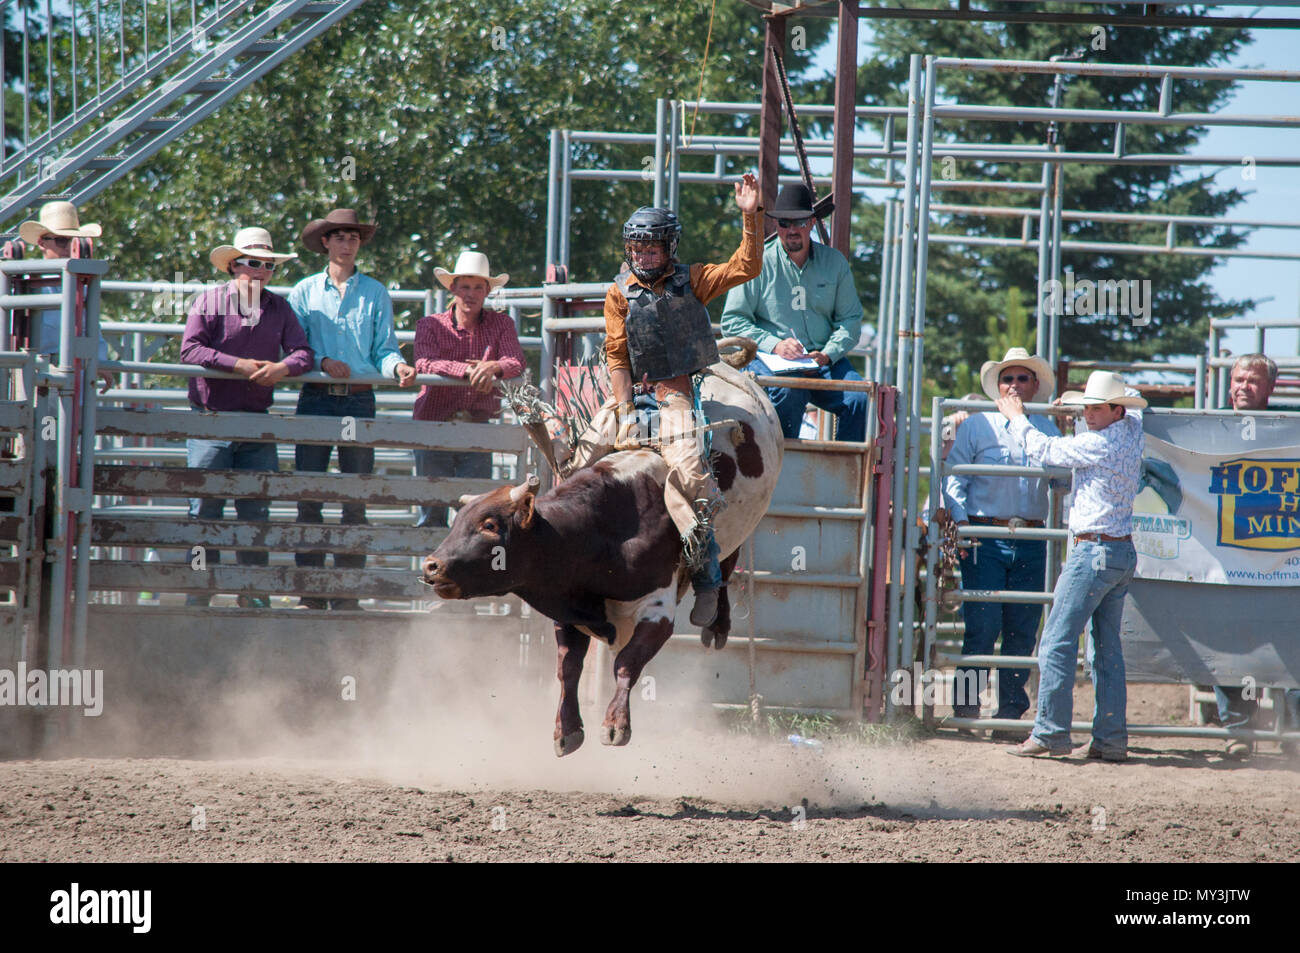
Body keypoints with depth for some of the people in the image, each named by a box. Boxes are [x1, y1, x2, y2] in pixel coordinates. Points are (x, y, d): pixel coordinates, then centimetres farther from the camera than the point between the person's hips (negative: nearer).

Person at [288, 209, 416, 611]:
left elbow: (384, 349, 8)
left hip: (359, 399, 1)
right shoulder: (305, 291, 9)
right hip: (316, 398, -1)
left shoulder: (375, 294, 11)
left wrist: (397, 367, -13)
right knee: (309, 495, -5)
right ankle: (309, 593, -1)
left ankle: (347, 594, 3)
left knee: (356, 500, -1)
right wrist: (322, 361, -13)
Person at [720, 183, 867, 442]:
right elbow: (732, 321, 1)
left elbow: (851, 319, 13)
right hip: (768, 359, -3)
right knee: (790, 391, -37)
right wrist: (775, 345, -14)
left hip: (824, 360, 3)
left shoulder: (834, 262, 12)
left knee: (858, 398, -26)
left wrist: (827, 354, -6)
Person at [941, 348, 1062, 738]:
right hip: (985, 538, -3)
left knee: (1022, 630, 2)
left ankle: (1010, 711, 10)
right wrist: (960, 519, -11)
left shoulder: (1047, 429, 14)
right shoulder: (977, 426, 7)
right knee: (982, 625, -8)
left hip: (1031, 542, 3)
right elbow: (954, 477, 3)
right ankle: (966, 702, 5)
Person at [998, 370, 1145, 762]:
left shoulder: (1098, 444, -15)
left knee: (1057, 643, -6)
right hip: (1124, 553, 9)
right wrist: (1077, 405, 27)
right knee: (1107, 647, 10)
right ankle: (1111, 739, 8)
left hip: (1095, 550, -9)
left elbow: (1044, 450, -4)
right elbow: (1135, 402, 32)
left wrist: (1017, 418, 12)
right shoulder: (1132, 431, 8)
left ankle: (1051, 733, -8)